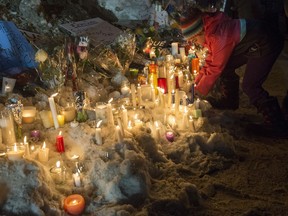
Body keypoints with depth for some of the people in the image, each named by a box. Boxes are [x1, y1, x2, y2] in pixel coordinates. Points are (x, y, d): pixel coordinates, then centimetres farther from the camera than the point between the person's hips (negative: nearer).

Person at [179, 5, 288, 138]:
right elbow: (211, 60, 11)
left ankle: (277, 126, -8)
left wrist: (198, 92, -9)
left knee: (249, 86, -14)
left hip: (266, 43, -10)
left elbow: (215, 68, -20)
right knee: (227, 67, 13)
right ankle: (229, 101, 32)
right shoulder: (210, 29, 1)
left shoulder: (220, 36, -29)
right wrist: (196, 82, 9)